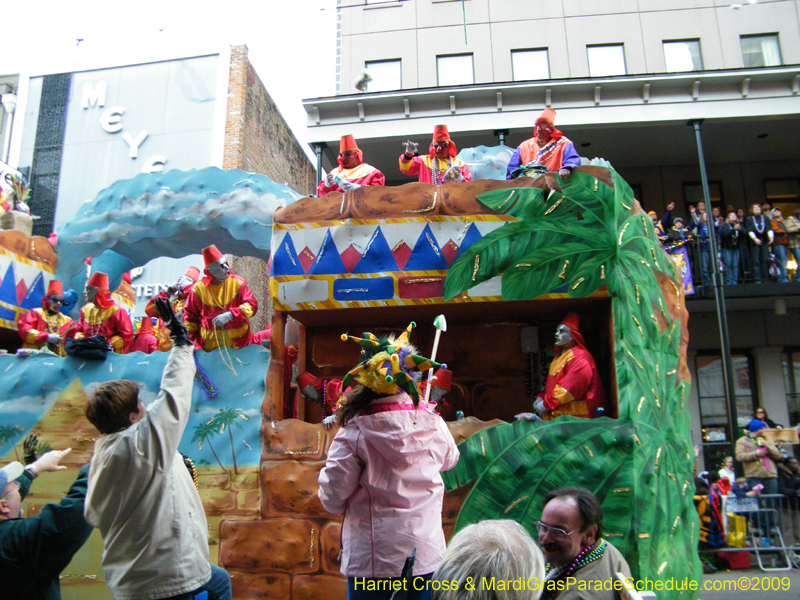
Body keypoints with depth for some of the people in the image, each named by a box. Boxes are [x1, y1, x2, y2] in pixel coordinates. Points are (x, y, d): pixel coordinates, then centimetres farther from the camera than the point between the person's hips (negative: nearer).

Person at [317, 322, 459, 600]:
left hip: (373, 558, -3)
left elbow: (333, 499, -14)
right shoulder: (432, 423, -8)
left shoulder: (355, 432, -18)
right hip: (425, 553, 3)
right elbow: (449, 460, 15)